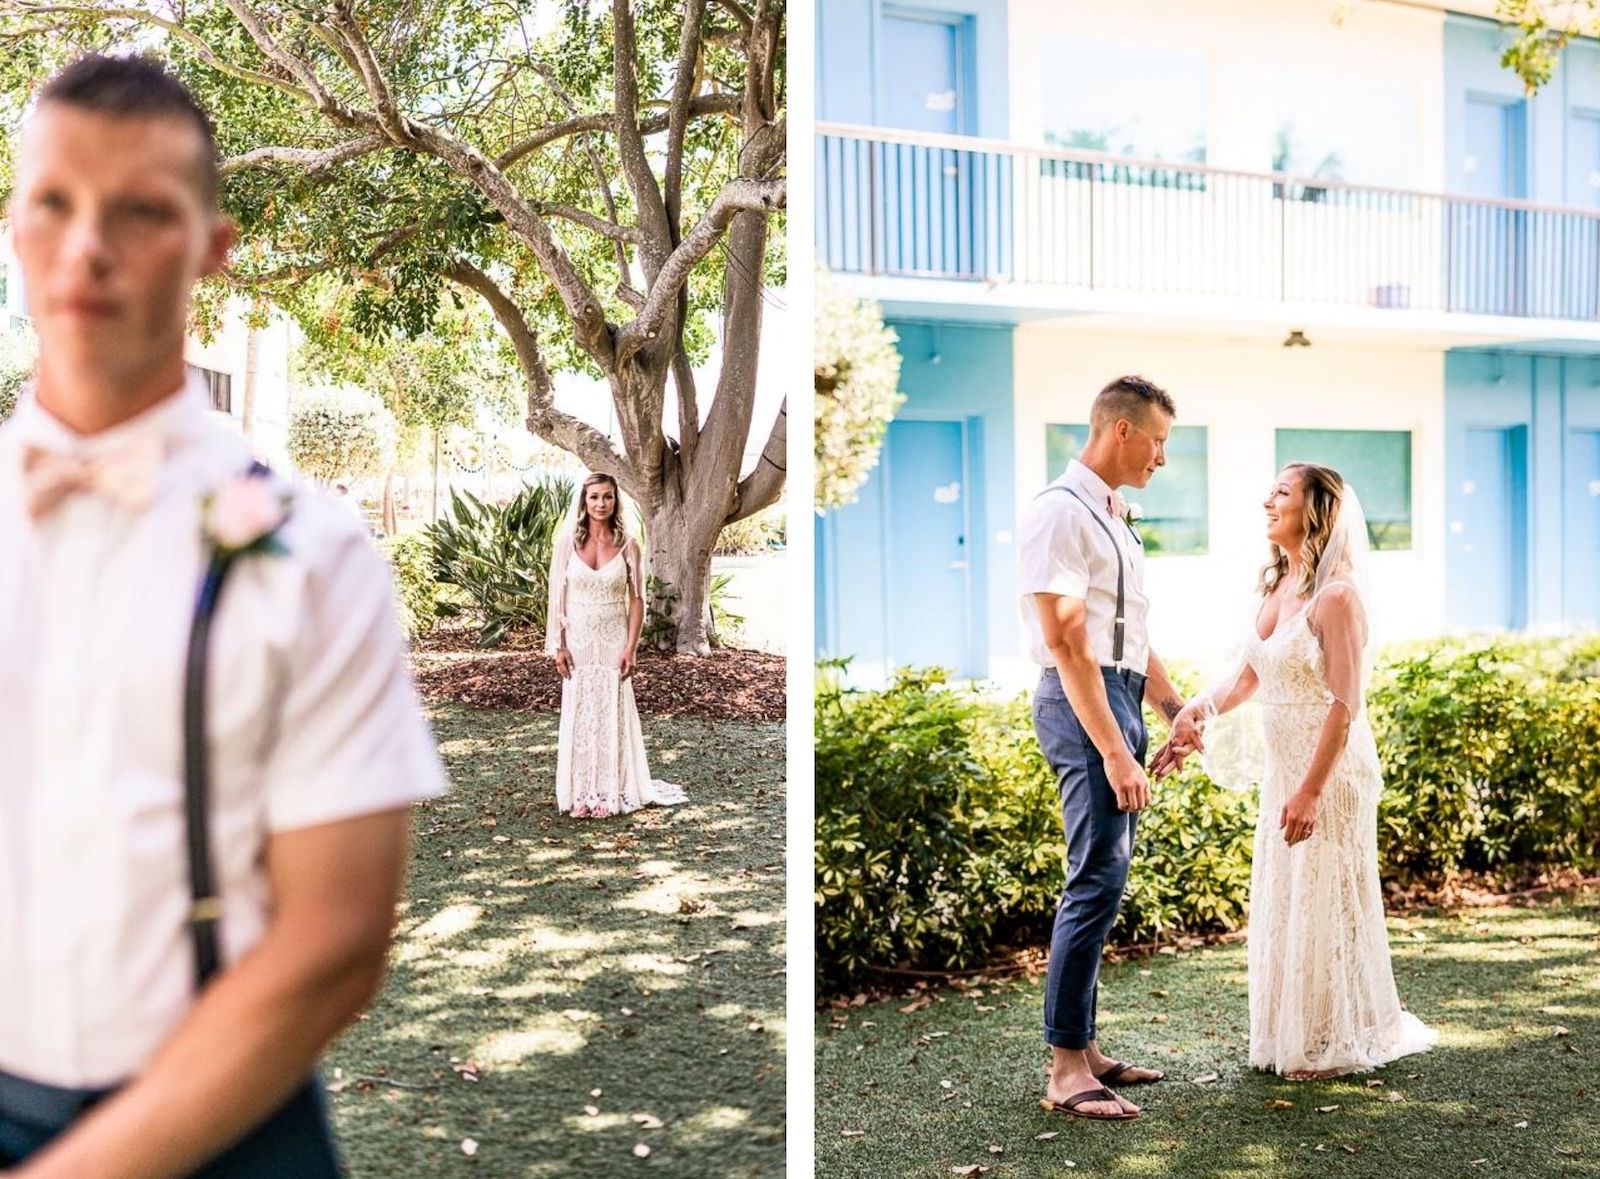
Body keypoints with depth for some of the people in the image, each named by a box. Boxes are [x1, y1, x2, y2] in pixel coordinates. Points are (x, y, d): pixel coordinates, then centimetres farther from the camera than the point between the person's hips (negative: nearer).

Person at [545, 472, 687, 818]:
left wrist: (631, 647, -9)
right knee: (579, 714, 5)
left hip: (613, 641, -1)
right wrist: (558, 645, -4)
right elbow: (557, 596, 0)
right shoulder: (568, 542, -2)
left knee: (613, 714, 3)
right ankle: (581, 795, 13)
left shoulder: (628, 545, -2)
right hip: (578, 641, 1)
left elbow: (636, 599, -2)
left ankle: (613, 792, 12)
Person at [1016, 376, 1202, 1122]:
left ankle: (1084, 1047, 21)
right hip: (1082, 703, -10)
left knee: (1103, 881, 12)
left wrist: (1173, 706, 20)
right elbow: (1067, 643, -19)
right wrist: (1113, 751, -22)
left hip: (1123, 698, 10)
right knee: (1098, 882, -11)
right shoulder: (1061, 513, -13)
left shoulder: (1114, 517, 16)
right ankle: (1065, 1071, -5)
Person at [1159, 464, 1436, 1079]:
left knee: (1325, 900, 2)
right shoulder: (1276, 586, 7)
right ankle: (1291, 1039, 27)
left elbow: (1345, 705, -20)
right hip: (1282, 765, 8)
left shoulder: (1336, 594, -18)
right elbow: (1247, 675, 14)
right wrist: (1197, 716, -2)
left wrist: (1311, 790, -22)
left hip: (1330, 767, -8)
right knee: (1281, 901, 14)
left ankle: (1332, 1045, 17)